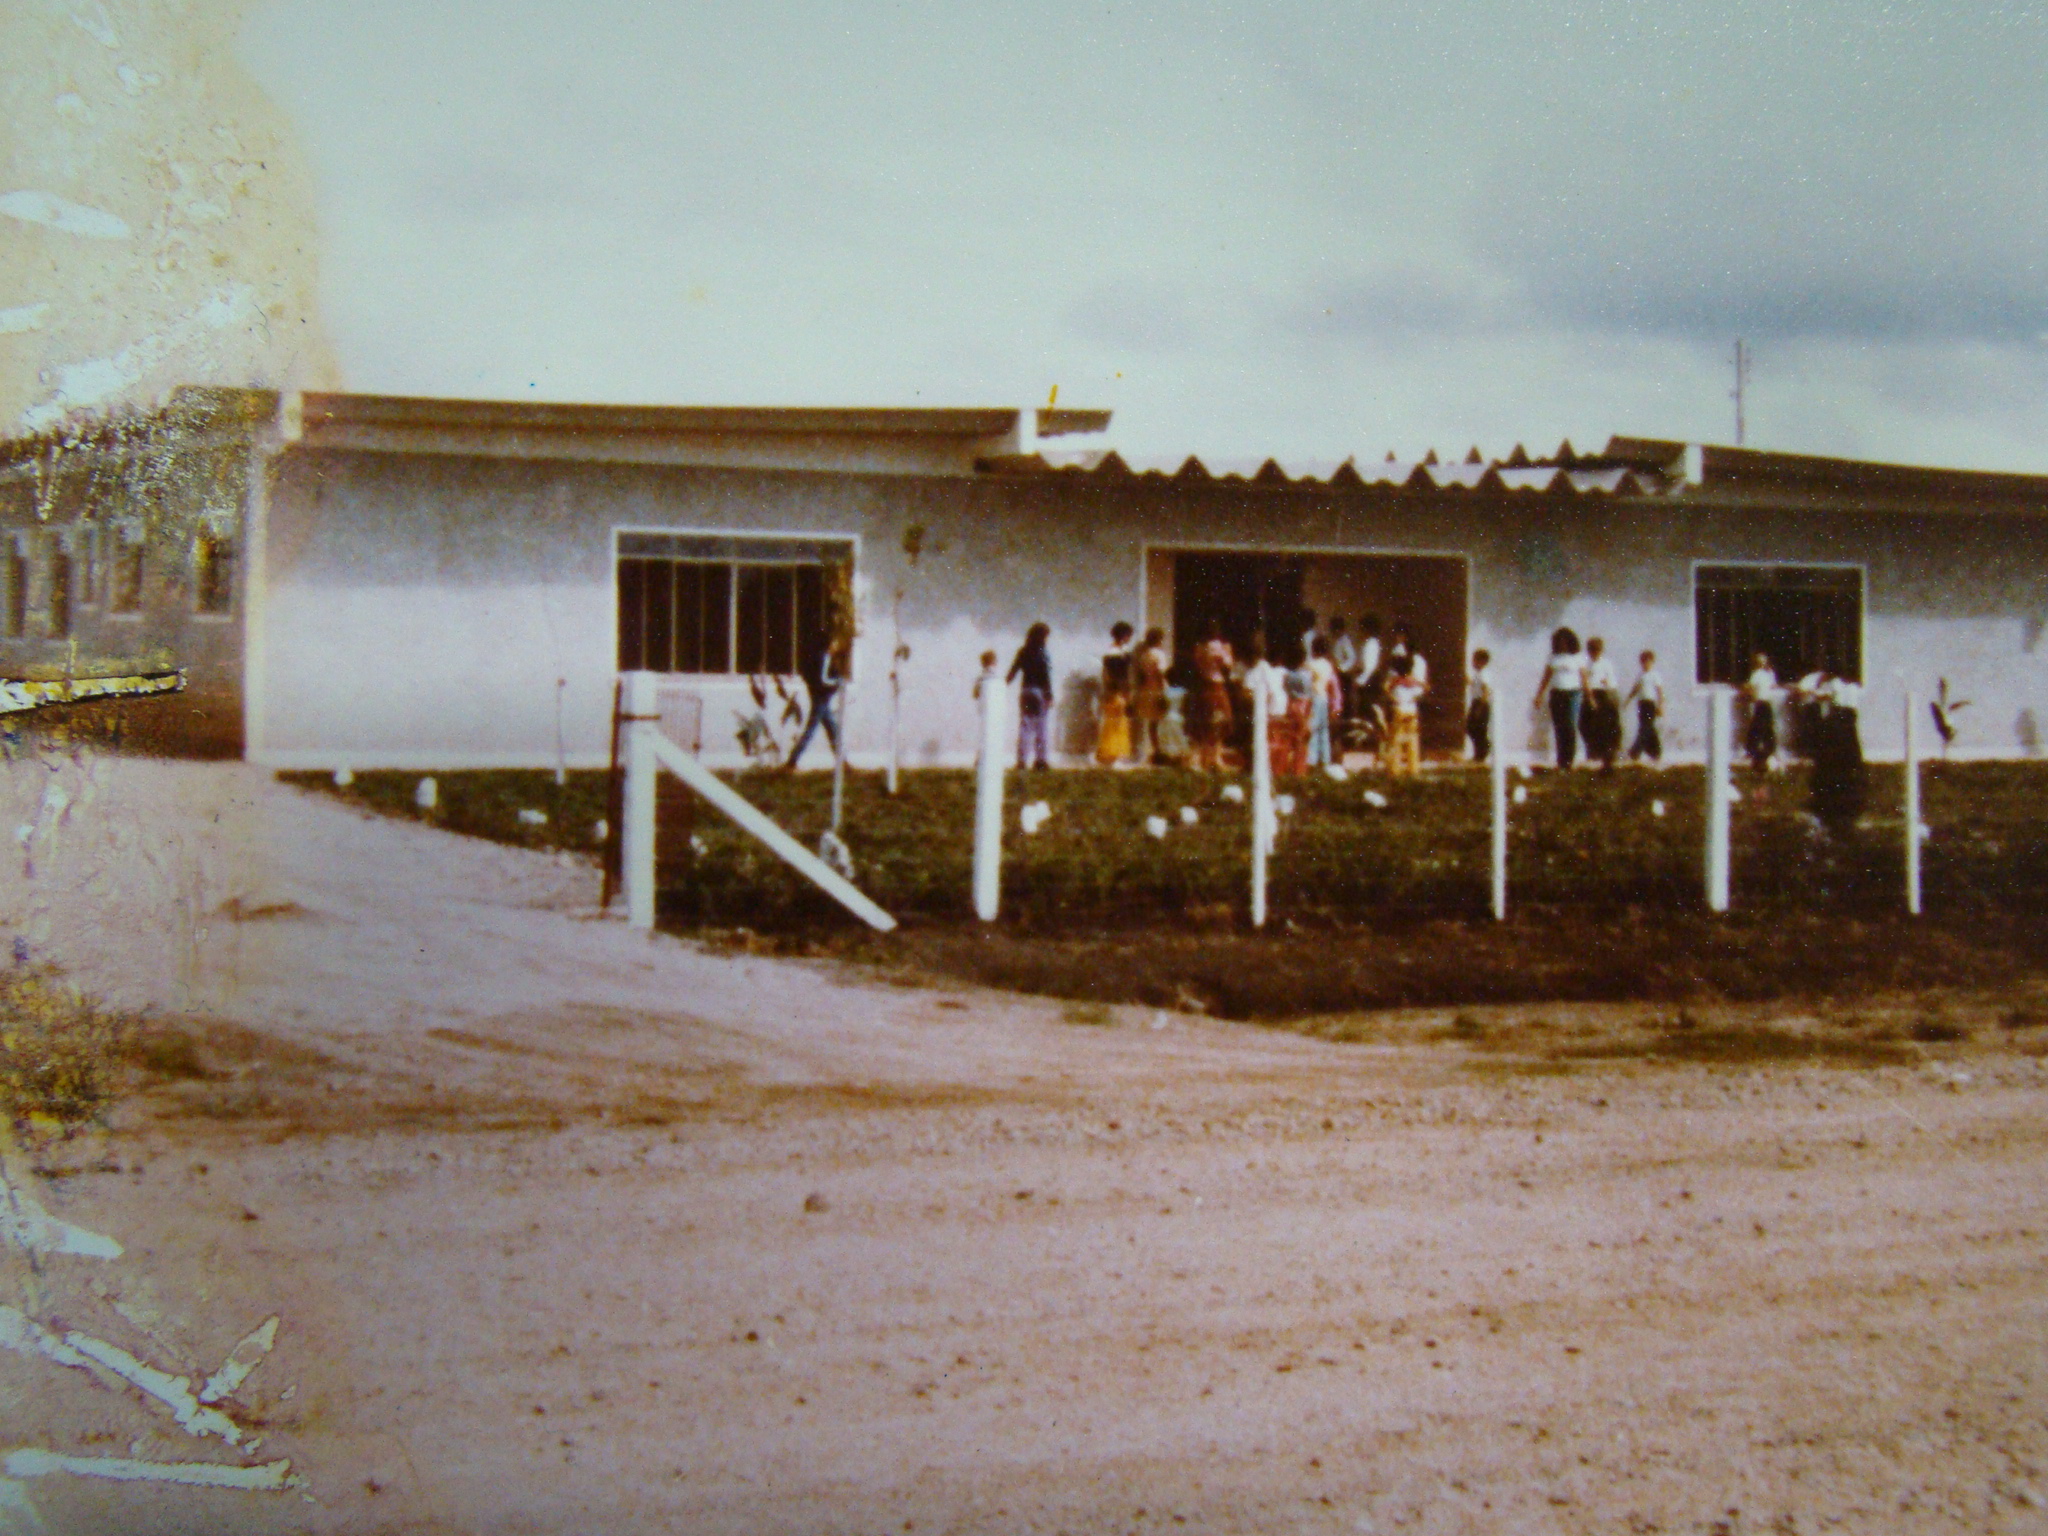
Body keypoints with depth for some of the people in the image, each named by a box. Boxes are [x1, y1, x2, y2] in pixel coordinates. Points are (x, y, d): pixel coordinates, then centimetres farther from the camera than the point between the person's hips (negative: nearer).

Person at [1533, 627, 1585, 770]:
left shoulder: (1577, 658, 4)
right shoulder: (1554, 658, 11)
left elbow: (1583, 678, 5)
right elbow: (1546, 678, 12)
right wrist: (1539, 696, 5)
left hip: (1573, 694, -2)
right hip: (1556, 694, 2)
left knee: (1570, 728, -8)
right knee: (1558, 728, 1)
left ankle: (1569, 761, -6)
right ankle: (1561, 761, 6)